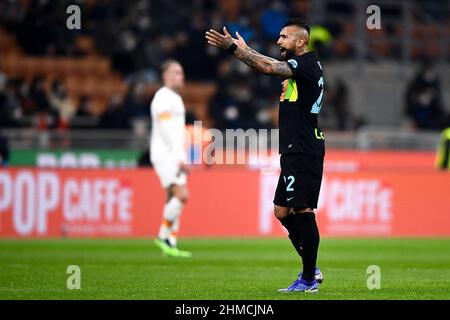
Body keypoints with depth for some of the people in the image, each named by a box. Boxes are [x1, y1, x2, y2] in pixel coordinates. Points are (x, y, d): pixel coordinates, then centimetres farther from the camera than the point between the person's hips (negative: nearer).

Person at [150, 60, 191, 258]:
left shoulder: (176, 99, 20)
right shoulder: (163, 98, -11)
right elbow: (166, 131, -19)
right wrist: (180, 159, -22)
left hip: (175, 157, 9)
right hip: (164, 155, -9)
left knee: (173, 200, 5)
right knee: (181, 195, -19)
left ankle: (170, 245, 5)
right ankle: (163, 236, -10)